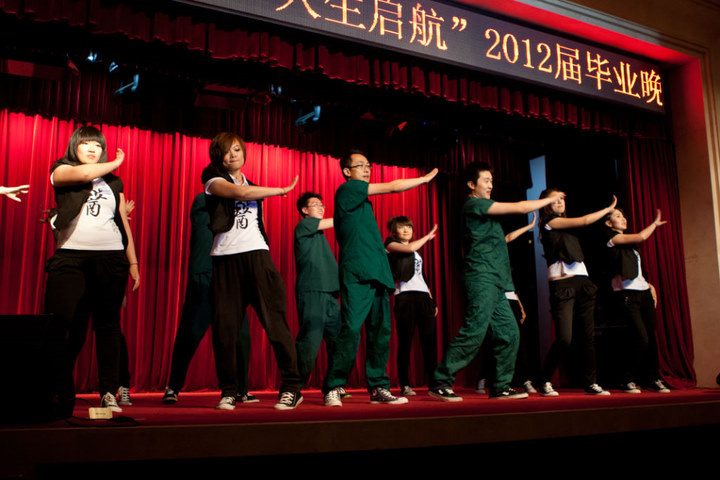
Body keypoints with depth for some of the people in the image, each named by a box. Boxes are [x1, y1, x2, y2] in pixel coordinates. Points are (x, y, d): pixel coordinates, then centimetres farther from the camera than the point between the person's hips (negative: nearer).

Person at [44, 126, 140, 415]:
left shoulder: (113, 182, 20)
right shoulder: (60, 171, 12)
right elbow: (84, 174, -11)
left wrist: (133, 263, 12)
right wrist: (115, 163, 6)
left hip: (111, 258, 2)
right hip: (70, 257, -2)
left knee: (107, 325, 0)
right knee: (58, 323, -9)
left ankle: (109, 392, 2)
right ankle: (61, 392, 0)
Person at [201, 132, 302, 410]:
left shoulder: (252, 183, 24)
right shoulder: (214, 180, 10)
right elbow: (239, 193, -9)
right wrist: (282, 190, -3)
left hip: (257, 254, 2)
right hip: (225, 257, -2)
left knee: (274, 319, -7)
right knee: (224, 325, -6)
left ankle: (291, 387, -3)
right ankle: (228, 392, 6)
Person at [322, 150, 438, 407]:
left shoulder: (361, 199, 25)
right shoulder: (347, 189, 0)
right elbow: (392, 187, 0)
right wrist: (424, 179, 11)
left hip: (376, 275, 9)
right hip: (356, 274, -9)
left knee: (380, 331, 5)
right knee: (351, 329, -14)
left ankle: (378, 388, 11)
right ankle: (333, 388, -6)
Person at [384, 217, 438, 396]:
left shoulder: (417, 253, 27)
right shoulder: (391, 244, 8)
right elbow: (410, 248, -11)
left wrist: (432, 299, 18)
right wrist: (427, 236, 5)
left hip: (423, 296, 6)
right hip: (404, 296, -6)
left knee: (429, 340, -1)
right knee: (405, 340, -7)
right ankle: (404, 385, -2)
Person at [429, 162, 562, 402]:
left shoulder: (482, 208, 24)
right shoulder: (474, 204, -6)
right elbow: (520, 207, -7)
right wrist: (550, 199, 5)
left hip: (495, 283, 10)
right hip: (482, 279, -10)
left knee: (508, 333, 7)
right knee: (473, 333, -15)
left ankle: (500, 387, 13)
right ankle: (440, 383, -10)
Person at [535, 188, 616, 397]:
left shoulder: (566, 225, 24)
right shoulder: (549, 222, 0)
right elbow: (584, 221, 0)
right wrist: (609, 208, 11)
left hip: (582, 282, 8)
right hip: (562, 284, -8)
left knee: (589, 336, 2)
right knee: (564, 339, -14)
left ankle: (591, 383, 9)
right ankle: (544, 382, 1)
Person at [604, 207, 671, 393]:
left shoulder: (627, 242, 23)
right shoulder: (611, 237, -2)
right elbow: (641, 237, -11)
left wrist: (649, 285, 11)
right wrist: (655, 223, 7)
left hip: (643, 291, 8)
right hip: (627, 294, -8)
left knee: (651, 336, 4)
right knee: (641, 337, -14)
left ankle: (654, 379, 12)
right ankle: (628, 381, -3)